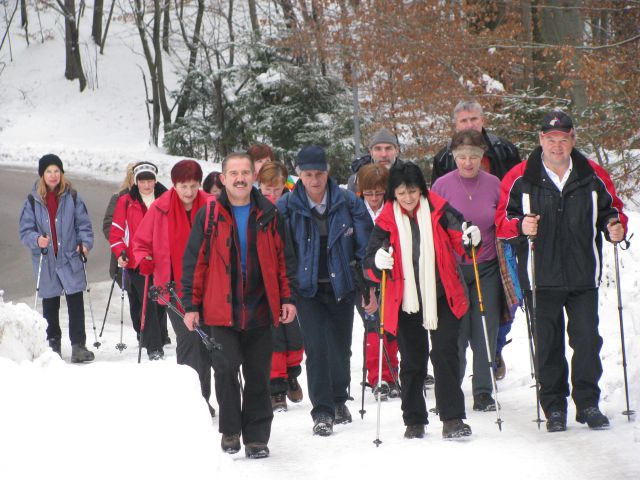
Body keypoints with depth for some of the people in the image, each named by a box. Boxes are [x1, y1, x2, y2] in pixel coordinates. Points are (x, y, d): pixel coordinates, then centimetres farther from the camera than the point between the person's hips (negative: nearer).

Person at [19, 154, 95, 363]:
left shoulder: (72, 197, 2)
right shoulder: (33, 200, 2)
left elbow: (83, 223, 6)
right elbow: (25, 230, 2)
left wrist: (85, 242, -11)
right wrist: (36, 240, -18)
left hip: (71, 259, -1)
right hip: (45, 260, 1)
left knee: (75, 302, -7)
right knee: (50, 304, 11)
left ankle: (78, 345, -6)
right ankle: (53, 345, 23)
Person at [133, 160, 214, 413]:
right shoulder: (160, 208, -3)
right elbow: (141, 242, 6)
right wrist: (143, 260, -13)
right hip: (174, 287, -2)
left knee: (204, 341, 9)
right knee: (188, 338, -12)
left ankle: (202, 399, 21)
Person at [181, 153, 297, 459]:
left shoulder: (268, 215, 7)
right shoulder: (209, 215, 1)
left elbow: (284, 259, 12)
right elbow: (194, 262, 2)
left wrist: (288, 298, 5)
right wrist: (191, 305, -1)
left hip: (259, 310, 2)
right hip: (220, 310, -2)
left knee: (258, 376, 6)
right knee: (226, 369, -12)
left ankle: (256, 437, 17)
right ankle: (229, 431, 6)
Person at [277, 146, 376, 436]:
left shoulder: (348, 202, -5)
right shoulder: (287, 207, -6)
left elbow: (365, 246, 0)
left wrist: (370, 288, -3)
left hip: (341, 286, 2)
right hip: (306, 289, -2)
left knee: (341, 348, 11)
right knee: (316, 348, -12)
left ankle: (338, 400, 34)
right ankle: (322, 411, -4)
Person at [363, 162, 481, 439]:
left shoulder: (438, 210, -3)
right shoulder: (387, 220, -1)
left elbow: (457, 234, -6)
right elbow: (370, 262, -4)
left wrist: (470, 238, -30)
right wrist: (378, 262, -28)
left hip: (442, 298, -1)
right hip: (406, 301, 1)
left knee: (445, 353, -8)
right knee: (411, 361, 11)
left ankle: (452, 419, -6)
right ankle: (414, 421, 23)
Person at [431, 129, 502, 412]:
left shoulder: (493, 184, 2)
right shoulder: (442, 185, -2)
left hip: (487, 269, 1)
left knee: (485, 332, 2)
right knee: (455, 333, 0)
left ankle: (483, 392, 12)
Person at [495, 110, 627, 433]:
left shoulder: (593, 176, 4)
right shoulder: (520, 178, -1)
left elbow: (611, 209, 16)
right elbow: (502, 220, 3)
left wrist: (615, 227, -5)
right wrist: (520, 227, -18)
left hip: (584, 275, 1)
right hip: (541, 278, -1)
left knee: (587, 339, 0)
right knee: (547, 344, 4)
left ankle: (588, 403, 11)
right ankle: (554, 407, 13)